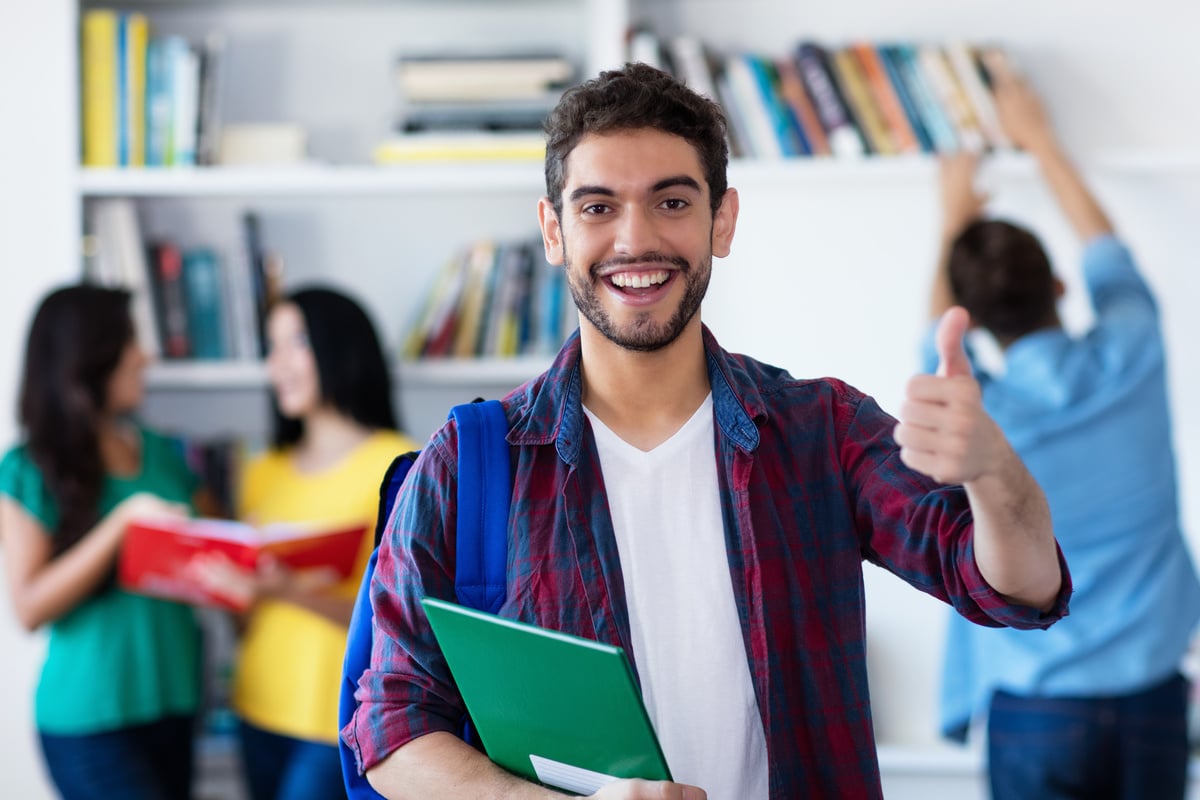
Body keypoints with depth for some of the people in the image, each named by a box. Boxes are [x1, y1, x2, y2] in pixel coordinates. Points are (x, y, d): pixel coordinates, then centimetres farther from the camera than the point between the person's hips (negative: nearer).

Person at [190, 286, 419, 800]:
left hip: (343, 721, -6)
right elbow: (247, 615, 16)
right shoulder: (265, 473, 13)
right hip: (261, 708, 6)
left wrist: (291, 592, -26)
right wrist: (222, 581, -5)